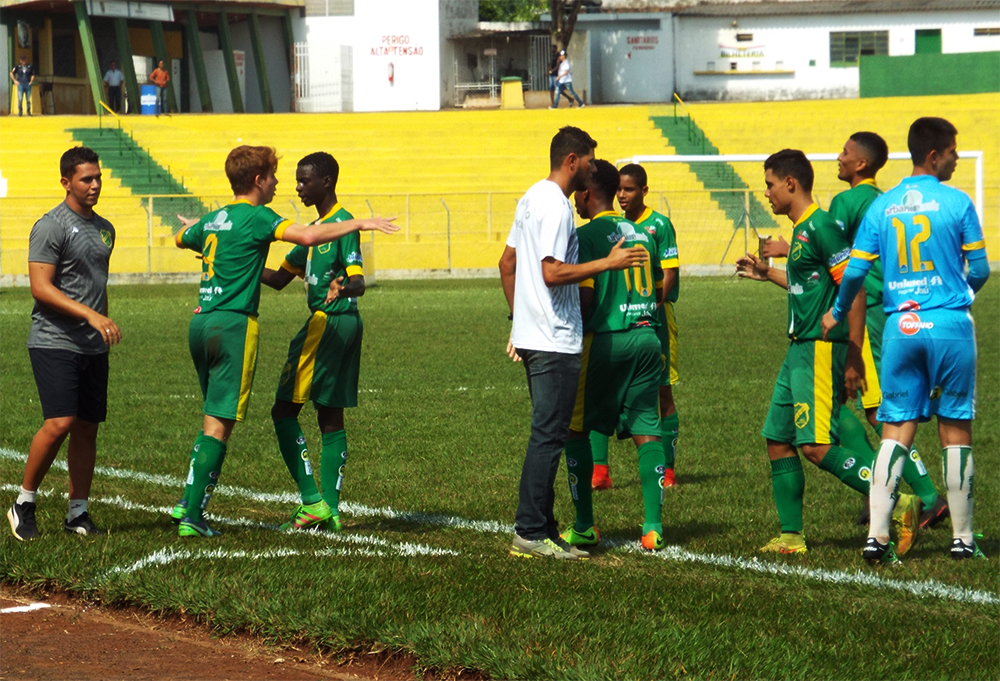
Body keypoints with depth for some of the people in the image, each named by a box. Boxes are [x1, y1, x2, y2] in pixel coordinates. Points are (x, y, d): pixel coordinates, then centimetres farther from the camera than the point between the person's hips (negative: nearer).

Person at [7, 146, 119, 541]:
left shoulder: (104, 229, 16)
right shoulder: (51, 227, -9)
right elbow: (40, 288, -16)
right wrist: (90, 315, -23)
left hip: (93, 346, 7)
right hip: (54, 342, -7)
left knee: (88, 428, 5)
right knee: (60, 423, -16)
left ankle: (78, 514, 13)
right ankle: (24, 504, -1)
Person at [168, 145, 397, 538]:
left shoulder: (213, 219, 16)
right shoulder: (255, 217, -8)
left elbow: (182, 238, 38)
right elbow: (307, 236, -23)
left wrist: (195, 227, 62)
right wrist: (359, 224, -14)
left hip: (201, 323, 8)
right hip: (233, 325, -8)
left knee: (215, 420, 18)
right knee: (219, 424, -6)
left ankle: (187, 502, 15)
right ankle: (192, 517, -9)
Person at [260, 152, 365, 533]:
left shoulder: (342, 224, -12)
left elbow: (358, 281, -23)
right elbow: (279, 279, 23)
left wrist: (343, 289, -46)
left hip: (327, 324, -10)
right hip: (345, 326, 10)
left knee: (285, 410, -6)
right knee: (331, 418, 9)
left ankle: (311, 501, -10)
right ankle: (330, 510, 10)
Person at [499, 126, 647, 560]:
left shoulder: (532, 198, 15)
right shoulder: (556, 206, -15)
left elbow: (507, 264, 21)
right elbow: (553, 273, -23)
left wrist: (518, 318, 25)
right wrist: (609, 263, -16)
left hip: (532, 336, 10)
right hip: (555, 341, -10)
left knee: (547, 434, 13)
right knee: (548, 437, -7)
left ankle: (541, 529, 16)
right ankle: (530, 533, -5)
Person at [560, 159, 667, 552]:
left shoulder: (587, 236, -9)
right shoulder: (641, 233, 12)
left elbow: (584, 299, -14)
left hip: (606, 340, -6)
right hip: (646, 336, 6)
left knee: (576, 430, 8)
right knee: (646, 431, 6)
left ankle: (584, 527, 8)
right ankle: (653, 527, -1)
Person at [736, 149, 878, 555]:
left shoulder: (820, 226, -14)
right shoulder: (802, 229, 16)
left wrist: (853, 357, -20)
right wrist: (768, 274, 33)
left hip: (821, 350, -10)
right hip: (800, 350, 10)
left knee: (817, 446, -16)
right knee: (778, 441, 9)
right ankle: (791, 536, 13)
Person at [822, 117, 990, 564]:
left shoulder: (881, 206, 6)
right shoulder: (957, 203, -4)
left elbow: (855, 272, 4)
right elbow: (980, 270, -1)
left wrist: (836, 313, 22)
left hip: (900, 326, 3)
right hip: (949, 324, -3)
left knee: (895, 430, 3)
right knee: (955, 428, 6)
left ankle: (877, 535, -7)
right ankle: (962, 538, 11)